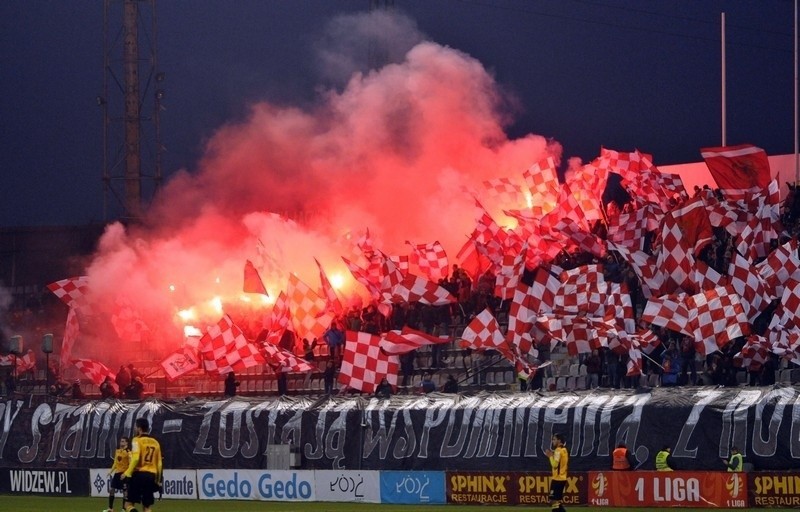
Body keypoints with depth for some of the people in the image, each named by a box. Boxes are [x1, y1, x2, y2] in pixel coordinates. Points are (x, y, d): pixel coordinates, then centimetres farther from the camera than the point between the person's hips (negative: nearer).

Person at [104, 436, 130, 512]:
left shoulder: (128, 452, -11)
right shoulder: (117, 451, 11)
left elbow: (130, 463, -17)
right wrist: (111, 471, 12)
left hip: (124, 473, -7)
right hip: (117, 472, 7)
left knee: (124, 492, -2)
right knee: (111, 489, 8)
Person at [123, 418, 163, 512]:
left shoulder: (137, 440, -3)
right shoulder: (155, 442, 15)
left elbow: (135, 458, -18)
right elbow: (159, 463, 15)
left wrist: (128, 474, -17)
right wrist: (158, 481, 21)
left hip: (139, 474, -5)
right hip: (151, 476, 5)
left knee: (129, 504, 0)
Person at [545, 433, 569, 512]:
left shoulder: (558, 450, -14)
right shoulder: (564, 450, 15)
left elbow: (555, 464, -21)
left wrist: (550, 456, -9)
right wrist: (552, 456, 11)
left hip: (557, 479, -10)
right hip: (562, 478, 10)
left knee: (553, 501, -10)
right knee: (559, 501, 16)